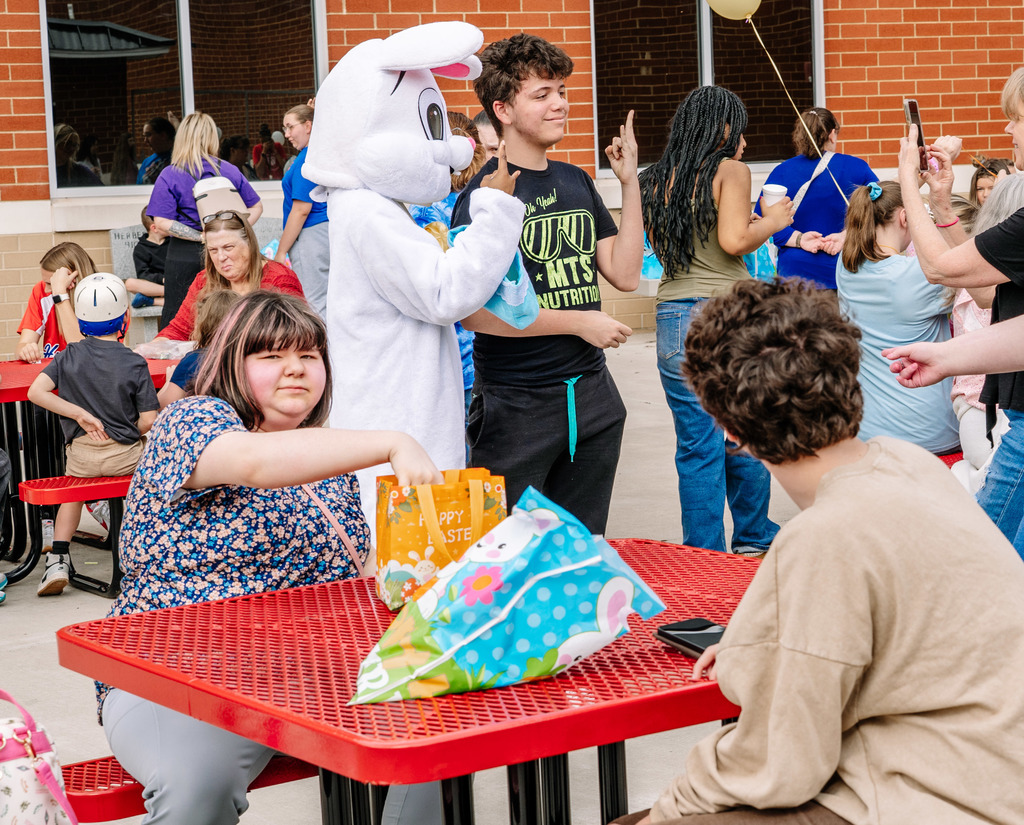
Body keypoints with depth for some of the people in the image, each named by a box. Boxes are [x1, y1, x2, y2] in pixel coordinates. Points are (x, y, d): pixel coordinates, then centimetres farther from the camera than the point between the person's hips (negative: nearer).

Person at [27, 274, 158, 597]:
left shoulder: (69, 357, -3)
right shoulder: (135, 364, -10)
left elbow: (36, 391, -13)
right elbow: (148, 422, -11)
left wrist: (80, 414, -12)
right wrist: (120, 432, 9)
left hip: (82, 456, 2)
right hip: (126, 456, -2)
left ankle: (58, 558, 19)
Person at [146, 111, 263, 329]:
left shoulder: (169, 176, -4)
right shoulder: (230, 172, 4)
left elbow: (162, 221, -13)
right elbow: (256, 207, 11)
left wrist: (202, 236, -11)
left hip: (184, 255, -3)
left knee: (175, 319, 2)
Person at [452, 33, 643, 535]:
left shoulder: (576, 182, 10)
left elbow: (625, 275, 8)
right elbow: (473, 310, -20)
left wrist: (630, 183, 2)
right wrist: (577, 321, -14)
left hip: (592, 396, 7)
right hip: (517, 403, -6)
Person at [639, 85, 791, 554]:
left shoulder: (656, 181, 10)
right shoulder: (730, 171, -5)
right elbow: (734, 240, -15)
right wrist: (772, 221, 2)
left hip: (674, 318, 4)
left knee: (698, 445, 7)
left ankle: (704, 553, 9)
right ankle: (753, 537, 27)